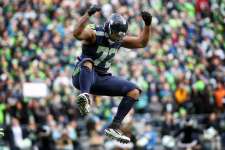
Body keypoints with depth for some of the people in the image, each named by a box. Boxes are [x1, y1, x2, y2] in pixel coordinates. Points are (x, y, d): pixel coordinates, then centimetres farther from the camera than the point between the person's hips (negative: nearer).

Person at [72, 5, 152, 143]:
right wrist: (88, 14, -49)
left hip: (101, 78, 7)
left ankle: (114, 128, -7)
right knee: (88, 62, -40)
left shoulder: (119, 39, 4)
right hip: (84, 77, -7)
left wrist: (147, 24, -5)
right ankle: (84, 96, -66)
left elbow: (142, 42, 9)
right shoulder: (94, 33, -16)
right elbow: (77, 34, -37)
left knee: (134, 91, -4)